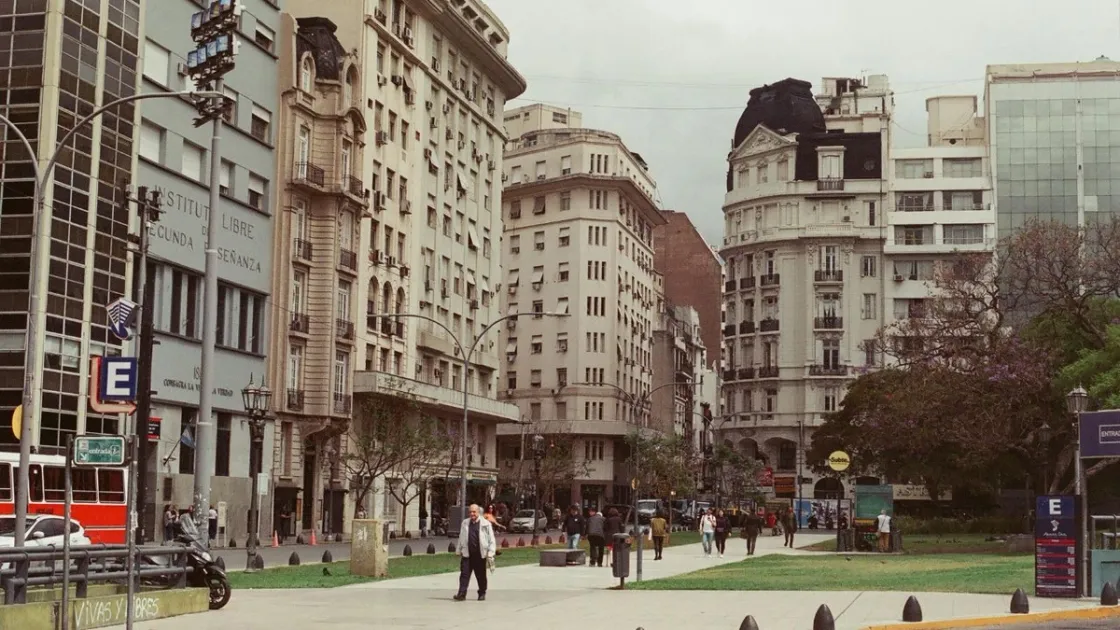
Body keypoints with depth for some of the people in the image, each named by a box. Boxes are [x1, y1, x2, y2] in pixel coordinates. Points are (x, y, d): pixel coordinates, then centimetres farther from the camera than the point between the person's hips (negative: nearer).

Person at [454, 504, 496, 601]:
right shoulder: (465, 523, 10)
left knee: (481, 576, 10)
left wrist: (490, 554, -9)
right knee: (464, 574, -6)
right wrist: (459, 551, 16)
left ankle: (482, 593, 24)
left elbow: (491, 540, -3)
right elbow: (461, 538, 18)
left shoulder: (485, 524, -2)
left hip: (480, 555, -2)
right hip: (467, 554, 2)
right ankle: (462, 593, -6)